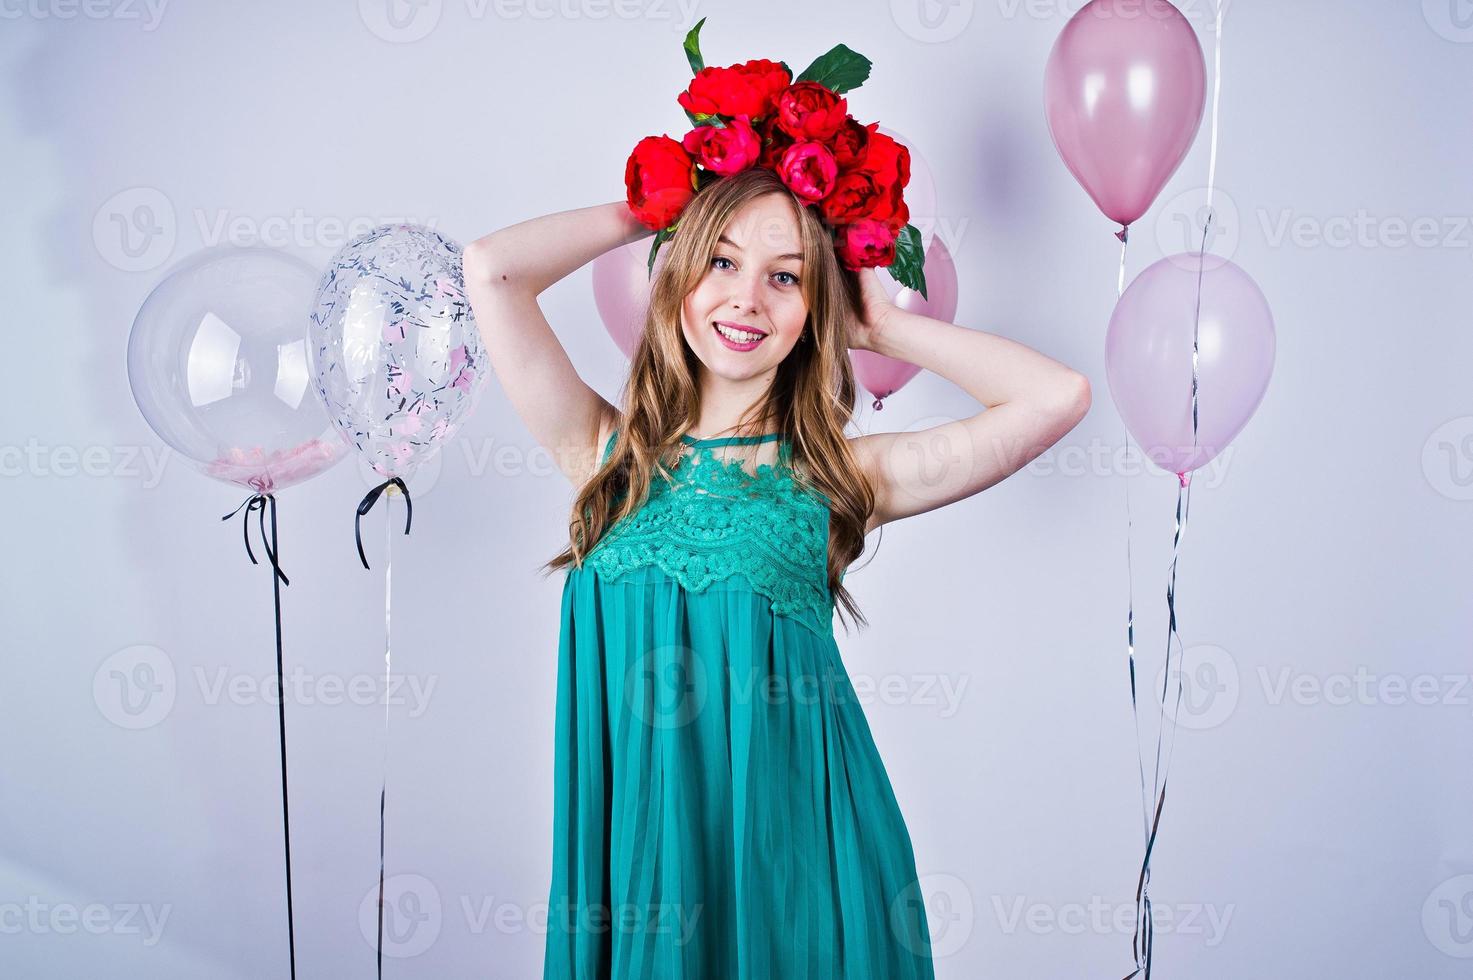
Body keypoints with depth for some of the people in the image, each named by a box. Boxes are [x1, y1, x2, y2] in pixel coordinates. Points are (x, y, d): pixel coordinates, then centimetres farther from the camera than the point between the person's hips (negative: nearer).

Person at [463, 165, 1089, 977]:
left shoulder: (835, 476, 1)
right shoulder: (609, 451, 3)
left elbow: (1056, 397, -6)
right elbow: (491, 269, -5)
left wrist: (881, 326, 3)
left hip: (795, 841, 0)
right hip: (634, 840, 1)